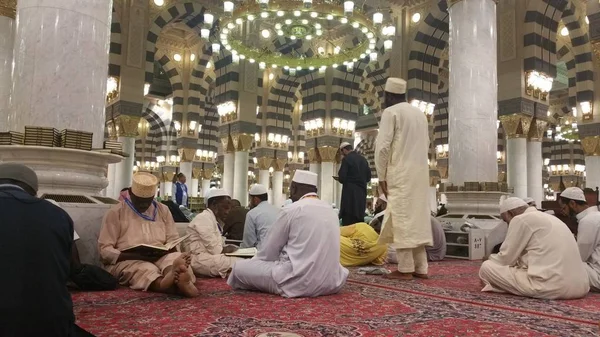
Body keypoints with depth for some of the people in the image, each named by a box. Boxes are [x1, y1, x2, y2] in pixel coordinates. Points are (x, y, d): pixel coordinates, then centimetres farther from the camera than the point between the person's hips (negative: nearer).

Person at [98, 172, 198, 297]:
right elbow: (105, 249, -2)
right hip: (126, 261, -3)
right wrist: (136, 256, -17)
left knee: (175, 258, -31)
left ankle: (176, 278, -67)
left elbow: (174, 242, 15)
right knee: (146, 270, -38)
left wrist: (161, 251, -10)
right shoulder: (116, 212, 5)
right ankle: (177, 284, -69)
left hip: (160, 257, 3)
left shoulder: (163, 210, 16)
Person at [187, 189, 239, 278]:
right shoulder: (204, 218, -11)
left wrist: (229, 247, -2)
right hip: (201, 259, -10)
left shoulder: (216, 221, 18)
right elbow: (214, 249, -18)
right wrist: (228, 249, -1)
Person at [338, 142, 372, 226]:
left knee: (348, 222, -6)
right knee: (359, 221, 11)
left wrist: (339, 178, 8)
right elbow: (368, 177, 13)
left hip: (350, 194, -7)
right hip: (362, 193, 7)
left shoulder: (346, 159, -7)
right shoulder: (363, 159, 12)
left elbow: (342, 178, -13)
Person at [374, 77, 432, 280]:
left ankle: (405, 269, -5)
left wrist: (381, 175, -6)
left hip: (400, 173, -7)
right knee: (418, 218, 9)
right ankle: (420, 268, 11)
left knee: (401, 219, -5)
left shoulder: (391, 112, -4)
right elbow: (426, 145, 18)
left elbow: (383, 146, -11)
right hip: (420, 172, 7)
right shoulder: (420, 113, 17)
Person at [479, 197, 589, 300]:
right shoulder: (548, 218, 25)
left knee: (486, 267, 1)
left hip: (550, 287, -9)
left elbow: (506, 259, 3)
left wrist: (491, 258, 24)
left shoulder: (521, 219, -2)